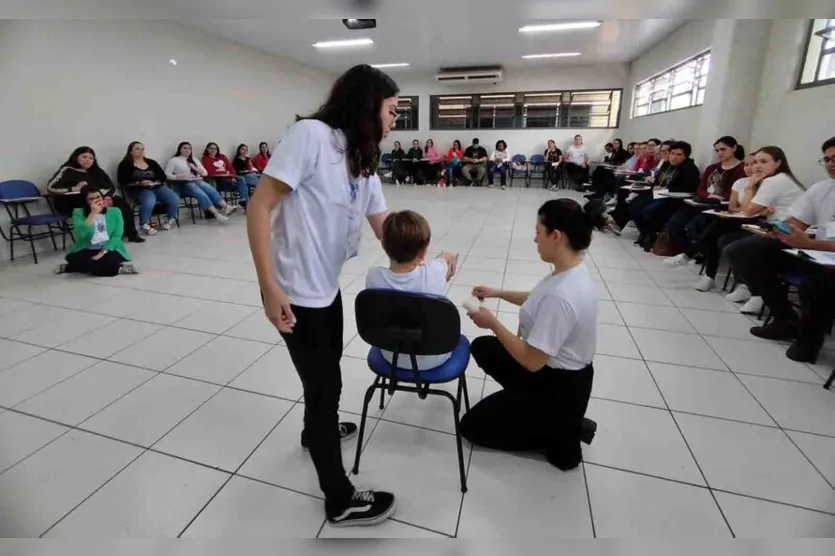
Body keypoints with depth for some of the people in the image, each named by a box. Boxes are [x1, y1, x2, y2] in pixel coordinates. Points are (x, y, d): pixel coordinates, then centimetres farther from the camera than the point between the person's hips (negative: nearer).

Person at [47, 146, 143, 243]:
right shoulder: (67, 170, 1)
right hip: (74, 202, -5)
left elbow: (111, 187, 12)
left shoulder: (97, 171, 18)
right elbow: (51, 187, -8)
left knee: (122, 203, -20)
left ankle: (131, 234, -18)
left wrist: (108, 196, -10)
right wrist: (74, 188, -21)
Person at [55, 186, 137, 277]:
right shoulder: (78, 213, 0)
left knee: (109, 262, -36)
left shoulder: (115, 212, 2)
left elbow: (117, 236, -4)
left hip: (108, 250, -1)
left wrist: (103, 252, -17)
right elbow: (81, 234, -17)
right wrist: (93, 213, -21)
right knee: (72, 257, -33)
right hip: (87, 251, 2)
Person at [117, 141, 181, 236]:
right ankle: (144, 225, -14)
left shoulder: (151, 162, 19)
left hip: (157, 187, 4)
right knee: (149, 202, -39)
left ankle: (168, 221, 1)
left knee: (175, 200, -23)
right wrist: (140, 183, -15)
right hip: (140, 189, -4)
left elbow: (163, 176, 13)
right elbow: (123, 182, -2)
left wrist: (155, 182, -7)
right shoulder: (125, 164, 7)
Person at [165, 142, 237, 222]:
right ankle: (216, 213, -50)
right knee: (202, 194, -34)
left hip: (198, 181, 4)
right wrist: (179, 177, -14)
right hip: (186, 184, -4)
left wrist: (197, 169, 0)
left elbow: (205, 173, 20)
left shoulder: (194, 160, 25)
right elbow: (167, 175, 2)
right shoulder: (174, 160, 10)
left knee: (211, 190, -30)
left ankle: (226, 207, -50)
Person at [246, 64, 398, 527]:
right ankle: (339, 500, 24)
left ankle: (316, 430, 56)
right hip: (295, 292, -8)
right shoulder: (311, 134, -16)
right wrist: (269, 287, -23)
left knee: (325, 373, 26)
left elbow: (388, 231, 11)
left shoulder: (364, 163, 8)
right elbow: (259, 207, -20)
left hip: (328, 286, 8)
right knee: (325, 384, 3)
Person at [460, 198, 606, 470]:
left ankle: (561, 436, 8)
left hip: (559, 390, -9)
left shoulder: (561, 295, -35)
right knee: (482, 348, 21)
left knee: (472, 427, 4)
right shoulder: (572, 271, -6)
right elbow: (538, 301, 15)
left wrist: (493, 322, -18)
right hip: (558, 370, 9)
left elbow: (532, 361, -28)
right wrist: (498, 293, 9)